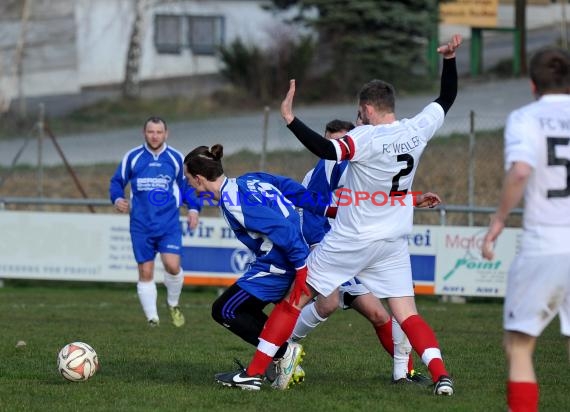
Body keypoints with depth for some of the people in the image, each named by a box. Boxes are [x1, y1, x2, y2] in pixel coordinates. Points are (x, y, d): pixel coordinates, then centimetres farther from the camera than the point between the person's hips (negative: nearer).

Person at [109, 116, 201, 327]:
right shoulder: (132, 157, 3)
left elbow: (186, 185, 15)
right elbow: (117, 182, 11)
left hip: (169, 224, -1)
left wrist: (193, 208, 1)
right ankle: (152, 318, 10)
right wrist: (117, 199, -10)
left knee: (172, 265, -17)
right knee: (145, 272, 0)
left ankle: (173, 304, 11)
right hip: (141, 226, 1)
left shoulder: (176, 158, 5)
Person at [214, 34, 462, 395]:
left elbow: (327, 150, -35)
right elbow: (447, 98, 14)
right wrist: (450, 59, 19)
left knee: (295, 299, 5)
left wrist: (290, 119, -33)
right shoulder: (418, 130, -2)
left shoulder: (366, 138, -20)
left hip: (351, 240, -5)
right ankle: (441, 376, -12)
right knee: (407, 314, 7)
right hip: (394, 243, 5)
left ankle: (255, 372, 6)